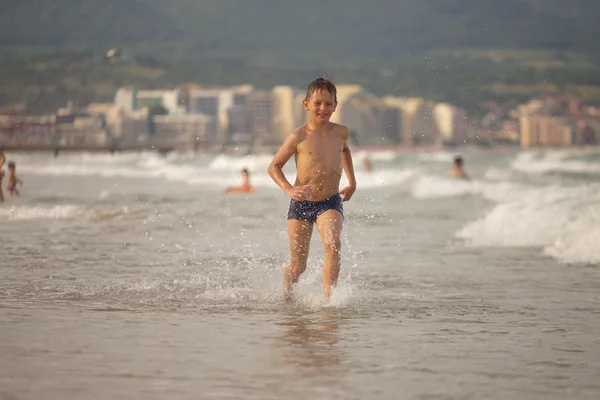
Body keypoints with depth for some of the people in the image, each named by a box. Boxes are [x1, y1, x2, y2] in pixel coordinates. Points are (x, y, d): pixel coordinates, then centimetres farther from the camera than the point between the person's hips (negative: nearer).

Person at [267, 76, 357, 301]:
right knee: (297, 266, 3)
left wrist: (352, 181, 20)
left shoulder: (341, 133, 1)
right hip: (301, 205, -2)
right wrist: (289, 189, -18)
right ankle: (285, 296, 35)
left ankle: (328, 299, -28)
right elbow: (274, 166, -2)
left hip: (330, 203, 2)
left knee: (333, 245, -29)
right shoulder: (298, 137, -11)